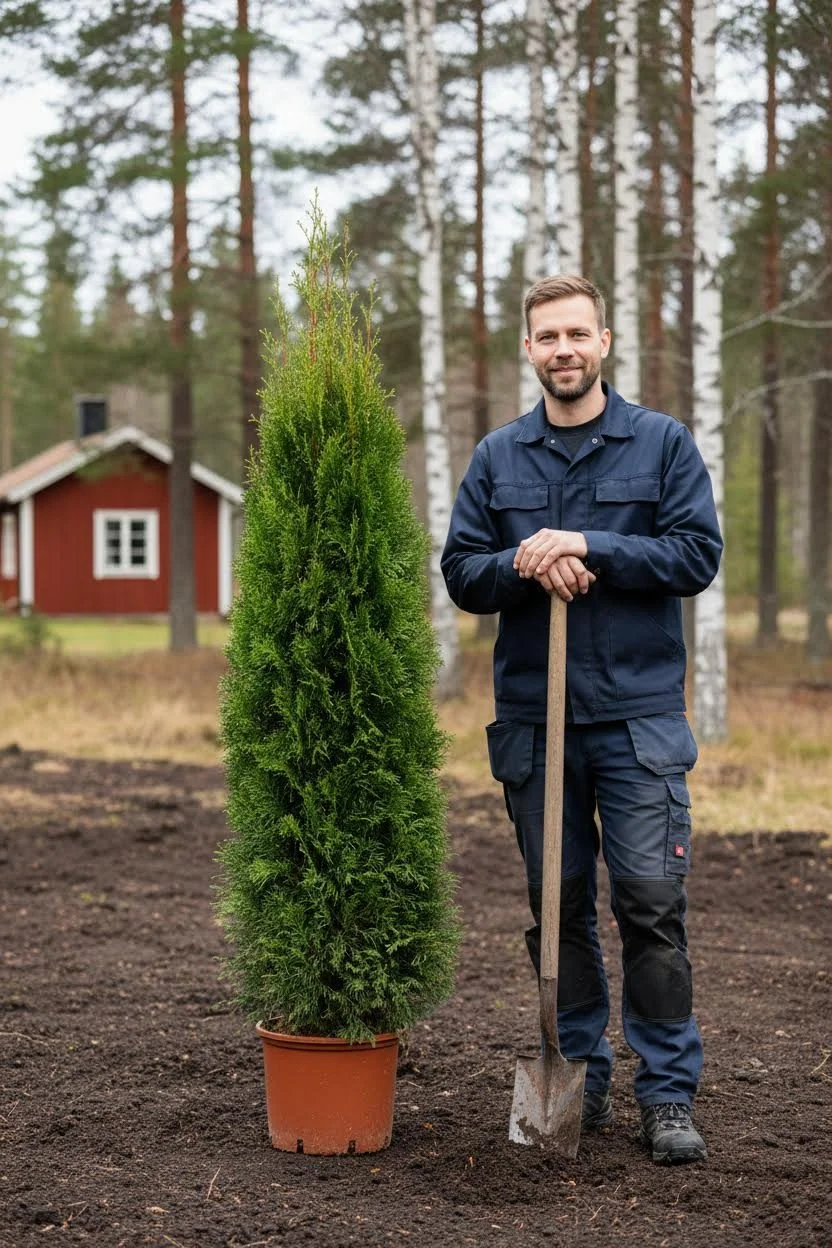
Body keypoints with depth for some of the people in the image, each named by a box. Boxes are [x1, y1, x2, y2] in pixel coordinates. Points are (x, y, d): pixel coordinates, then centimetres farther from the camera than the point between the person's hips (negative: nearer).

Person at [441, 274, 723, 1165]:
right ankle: (580, 1076, 20)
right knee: (560, 906, 9)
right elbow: (461, 573, 7)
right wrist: (527, 565, -14)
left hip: (640, 714, -3)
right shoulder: (497, 458, 10)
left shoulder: (662, 443, 3)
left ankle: (668, 1094, 1)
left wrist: (588, 547, -15)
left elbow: (698, 554, -6)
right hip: (533, 715, 3)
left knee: (651, 900, -7)